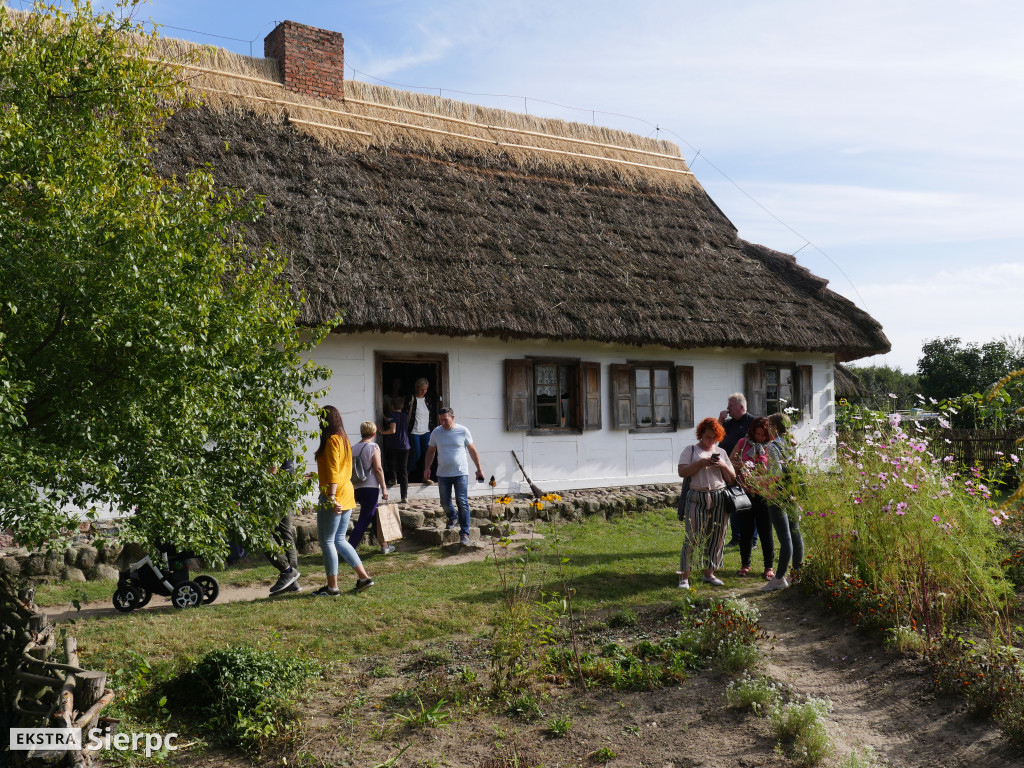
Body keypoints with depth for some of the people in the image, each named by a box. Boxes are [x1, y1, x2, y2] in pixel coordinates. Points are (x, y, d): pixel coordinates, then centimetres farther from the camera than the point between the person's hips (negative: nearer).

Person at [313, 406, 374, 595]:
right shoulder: (343, 438, 15)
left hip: (334, 495, -9)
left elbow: (333, 471, -20)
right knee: (339, 540, 15)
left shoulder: (332, 440, -12)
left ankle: (332, 587, 4)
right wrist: (315, 475, 34)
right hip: (347, 494, 9)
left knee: (326, 540, -1)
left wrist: (331, 497, -24)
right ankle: (363, 576, 13)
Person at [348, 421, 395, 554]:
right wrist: (384, 488, -8)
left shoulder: (354, 448, 10)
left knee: (375, 517, 19)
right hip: (371, 487, -7)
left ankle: (384, 545, 27)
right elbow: (378, 469, -13)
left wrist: (354, 488, 20)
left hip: (357, 488, 7)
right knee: (364, 520, -5)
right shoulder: (373, 447, -8)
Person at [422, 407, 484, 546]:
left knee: (462, 502, -8)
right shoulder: (436, 433, 3)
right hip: (443, 474, 3)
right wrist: (427, 468, 1)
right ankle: (452, 518, 41)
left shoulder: (463, 431, -3)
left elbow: (472, 451, 4)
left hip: (461, 473, -3)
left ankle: (464, 532, -3)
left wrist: (479, 468, 3)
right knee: (445, 502, 9)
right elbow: (431, 451, 13)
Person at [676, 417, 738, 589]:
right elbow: (682, 472, -7)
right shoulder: (691, 450, 5)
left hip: (719, 498, 4)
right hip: (697, 498, -4)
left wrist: (723, 465, -4)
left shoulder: (721, 452, 17)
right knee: (693, 537, -7)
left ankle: (709, 573, 18)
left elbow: (732, 478, 15)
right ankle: (684, 576, -1)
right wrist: (702, 462, -15)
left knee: (716, 537, 5)